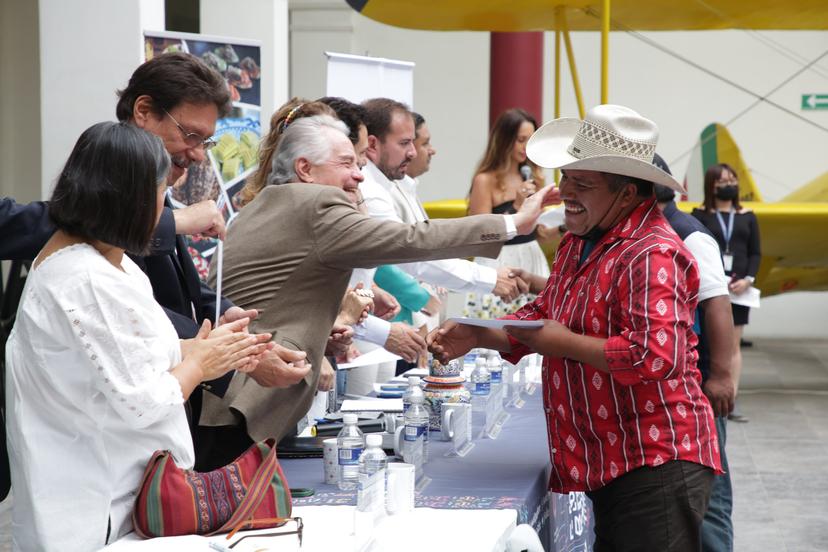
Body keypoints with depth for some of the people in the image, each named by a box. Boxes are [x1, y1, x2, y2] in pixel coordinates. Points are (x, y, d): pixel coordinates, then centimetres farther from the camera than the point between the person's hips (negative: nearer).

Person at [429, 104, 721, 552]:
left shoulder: (652, 256, -20)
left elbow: (654, 358, -29)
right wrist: (477, 336, 5)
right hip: (609, 464, 10)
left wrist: (565, 344, -18)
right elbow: (543, 316, 22)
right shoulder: (578, 241, 13)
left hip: (656, 465, -10)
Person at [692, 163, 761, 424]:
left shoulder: (747, 217, 12)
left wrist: (748, 279, -6)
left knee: (733, 344, 4)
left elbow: (756, 253, 10)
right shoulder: (700, 215, 2)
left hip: (740, 287, 3)